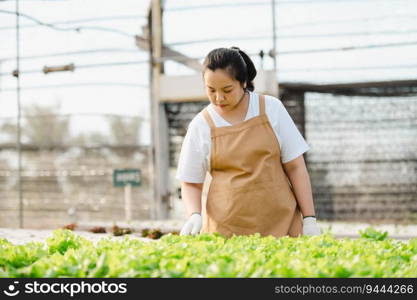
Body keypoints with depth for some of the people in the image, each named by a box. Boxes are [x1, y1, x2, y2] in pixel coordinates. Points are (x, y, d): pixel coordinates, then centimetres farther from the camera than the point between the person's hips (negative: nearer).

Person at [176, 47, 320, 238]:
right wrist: (194, 216, -11)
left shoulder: (271, 108, 2)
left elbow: (295, 166, 4)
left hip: (280, 224, 0)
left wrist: (309, 219, -1)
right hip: (226, 230, 0)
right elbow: (190, 183, 8)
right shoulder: (201, 125, 2)